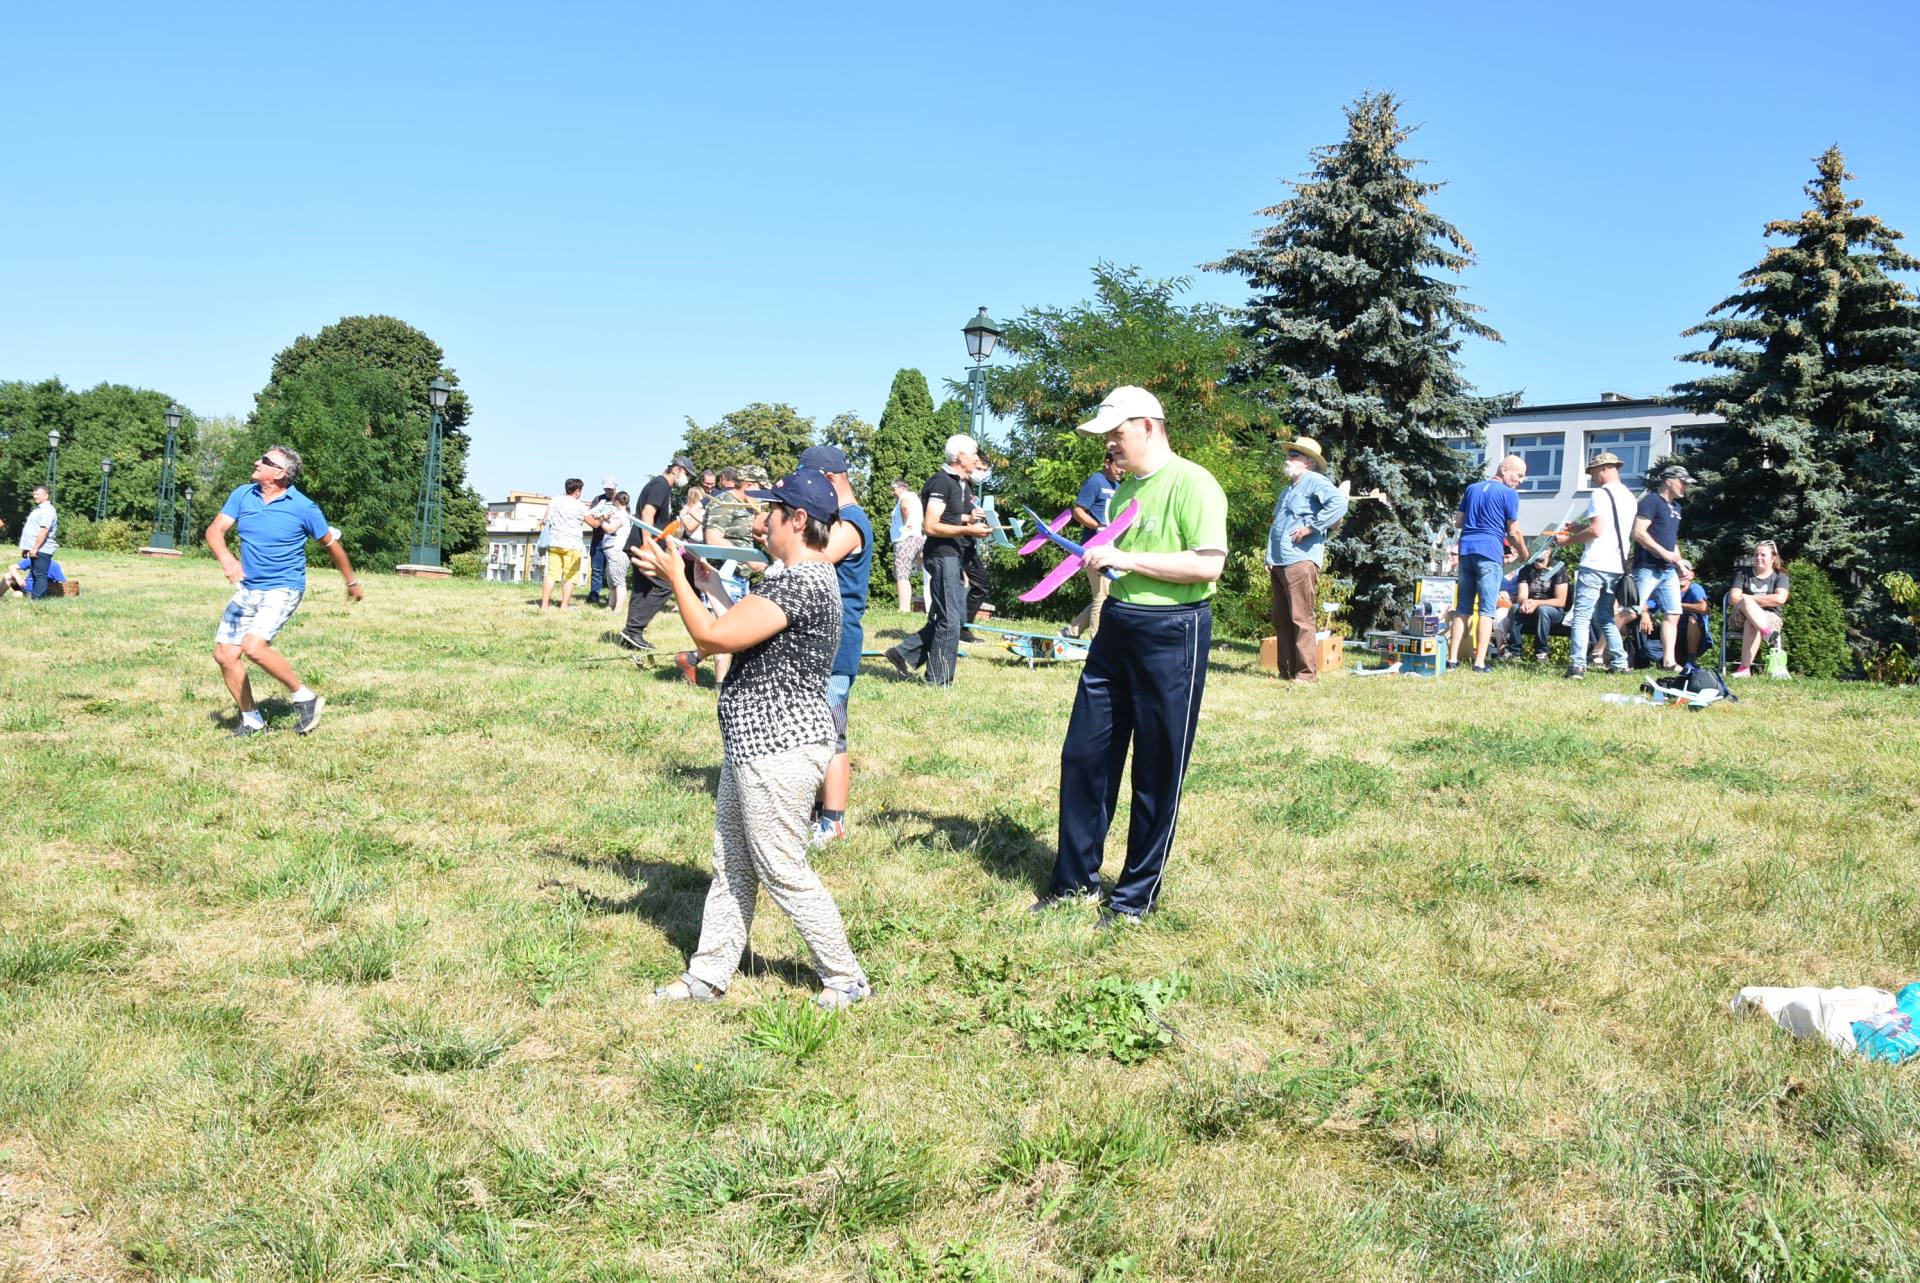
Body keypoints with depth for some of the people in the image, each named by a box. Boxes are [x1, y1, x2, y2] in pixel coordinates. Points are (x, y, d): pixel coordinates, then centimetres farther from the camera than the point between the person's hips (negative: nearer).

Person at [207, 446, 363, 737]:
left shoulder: (303, 507, -10)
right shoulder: (243, 495, 3)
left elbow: (331, 543, 3)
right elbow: (215, 530, -6)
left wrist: (352, 582, 14)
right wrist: (226, 558, -28)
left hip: (283, 590, -6)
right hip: (247, 589, 6)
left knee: (254, 646, -26)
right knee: (225, 654, 1)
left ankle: (304, 697, -7)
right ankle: (251, 720, 17)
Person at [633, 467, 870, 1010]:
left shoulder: (802, 582, -23)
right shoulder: (805, 575, 12)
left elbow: (713, 637, -24)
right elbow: (739, 622, 18)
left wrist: (675, 576, -13)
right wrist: (699, 577, 11)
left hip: (779, 750, -11)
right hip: (757, 743, 11)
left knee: (784, 873, 0)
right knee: (731, 865, 17)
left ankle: (846, 979, 14)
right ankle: (708, 975, 27)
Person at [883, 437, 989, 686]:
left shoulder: (964, 485, 16)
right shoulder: (942, 483, -13)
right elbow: (930, 526, -19)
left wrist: (969, 518, 6)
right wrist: (968, 529, -21)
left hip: (956, 558, 10)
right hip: (942, 556, -10)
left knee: (957, 617, 12)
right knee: (949, 620, -6)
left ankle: (904, 654, 17)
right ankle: (938, 680, 3)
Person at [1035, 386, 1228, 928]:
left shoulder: (1192, 483, -12)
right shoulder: (1124, 489, 14)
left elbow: (1209, 564, -22)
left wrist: (1125, 559, -20)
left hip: (1172, 634, -8)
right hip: (1116, 628, 8)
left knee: (1157, 772, 3)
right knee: (1083, 755, 9)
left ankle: (1135, 898, 15)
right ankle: (1074, 878, 24)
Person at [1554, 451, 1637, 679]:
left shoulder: (1600, 494, -9)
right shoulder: (1629, 496, 17)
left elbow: (1596, 531, -18)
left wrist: (1569, 540, -7)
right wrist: (1579, 528, 19)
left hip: (1595, 565, -8)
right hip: (1618, 566, 8)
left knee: (1581, 617, -8)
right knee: (1606, 617, 18)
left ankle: (1577, 665, -16)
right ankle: (1619, 662, 16)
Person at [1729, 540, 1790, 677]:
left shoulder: (1780, 577, 12)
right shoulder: (1743, 574, 17)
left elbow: (1780, 599, -8)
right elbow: (1733, 599, 4)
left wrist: (1750, 598, -6)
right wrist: (1749, 601, -12)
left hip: (1770, 617, -1)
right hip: (1742, 616, 1)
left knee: (1752, 624, -38)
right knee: (1746, 602, -35)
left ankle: (1745, 668, -46)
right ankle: (1768, 633, -54)